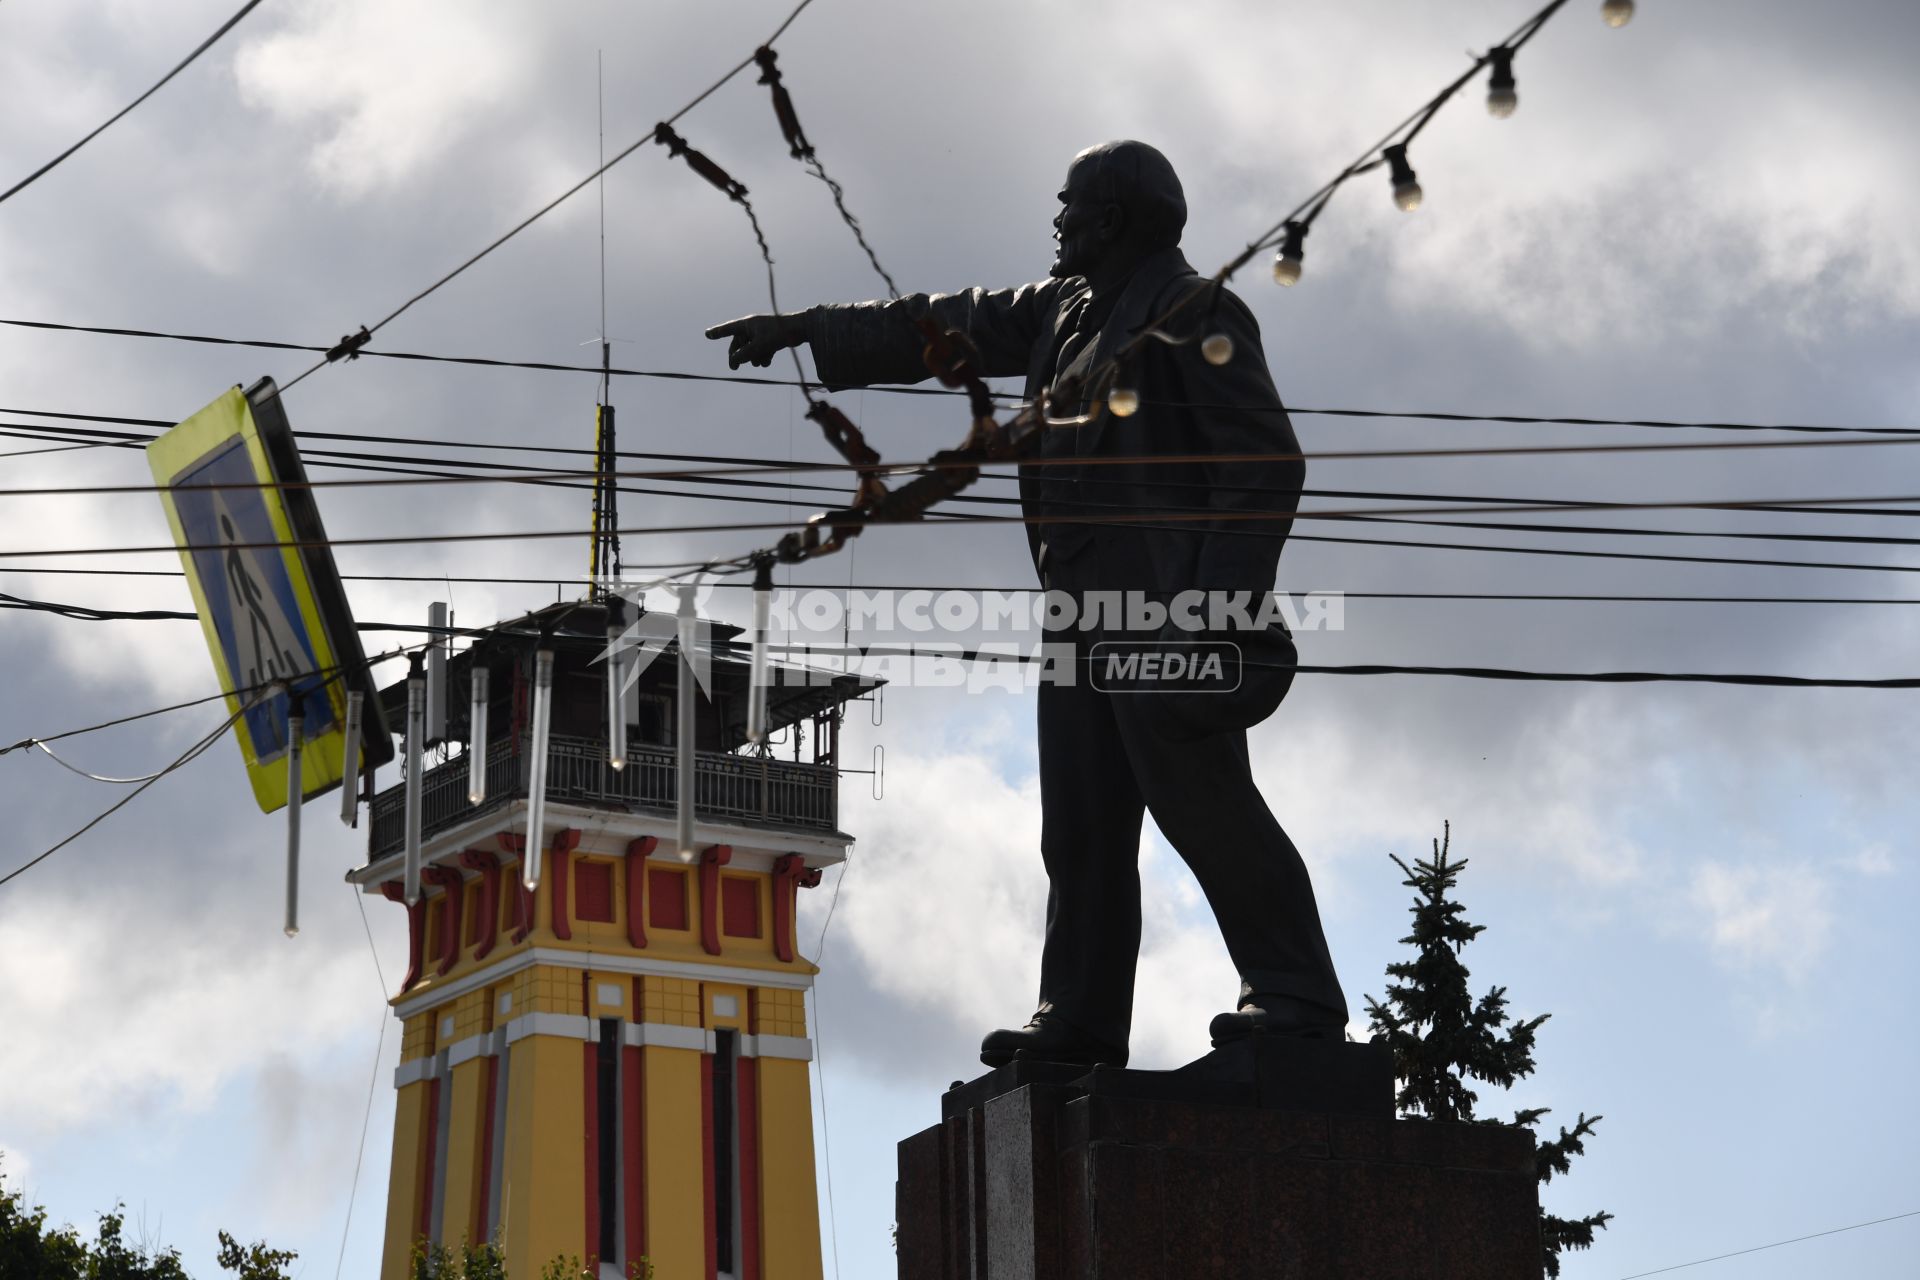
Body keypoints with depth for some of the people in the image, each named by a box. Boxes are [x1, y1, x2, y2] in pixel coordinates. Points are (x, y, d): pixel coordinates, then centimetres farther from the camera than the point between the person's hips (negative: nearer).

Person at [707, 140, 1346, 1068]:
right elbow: (940, 329, 30)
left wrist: (1220, 598, -20)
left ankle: (1295, 995, -14)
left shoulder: (1193, 313, -4)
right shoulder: (1065, 307, 22)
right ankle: (1081, 1019, 5)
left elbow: (1266, 464, -11)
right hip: (1085, 609, 9)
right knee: (1083, 823, 4)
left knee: (1198, 799, -15)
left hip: (1167, 601, -9)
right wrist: (801, 332, 31)